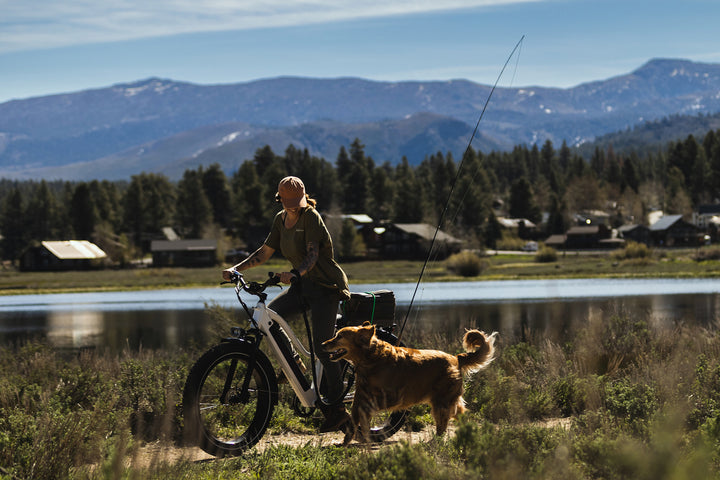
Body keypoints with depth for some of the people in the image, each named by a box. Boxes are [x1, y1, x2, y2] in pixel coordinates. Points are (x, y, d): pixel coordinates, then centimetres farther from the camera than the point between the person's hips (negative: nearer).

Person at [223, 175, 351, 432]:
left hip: (326, 286, -7)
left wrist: (294, 274, -45)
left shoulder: (311, 217, -15)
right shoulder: (281, 219, 7)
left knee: (323, 349, -12)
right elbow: (264, 252, 11)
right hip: (302, 285, 7)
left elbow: (312, 255, -27)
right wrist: (235, 269, -1)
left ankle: (336, 411, -6)